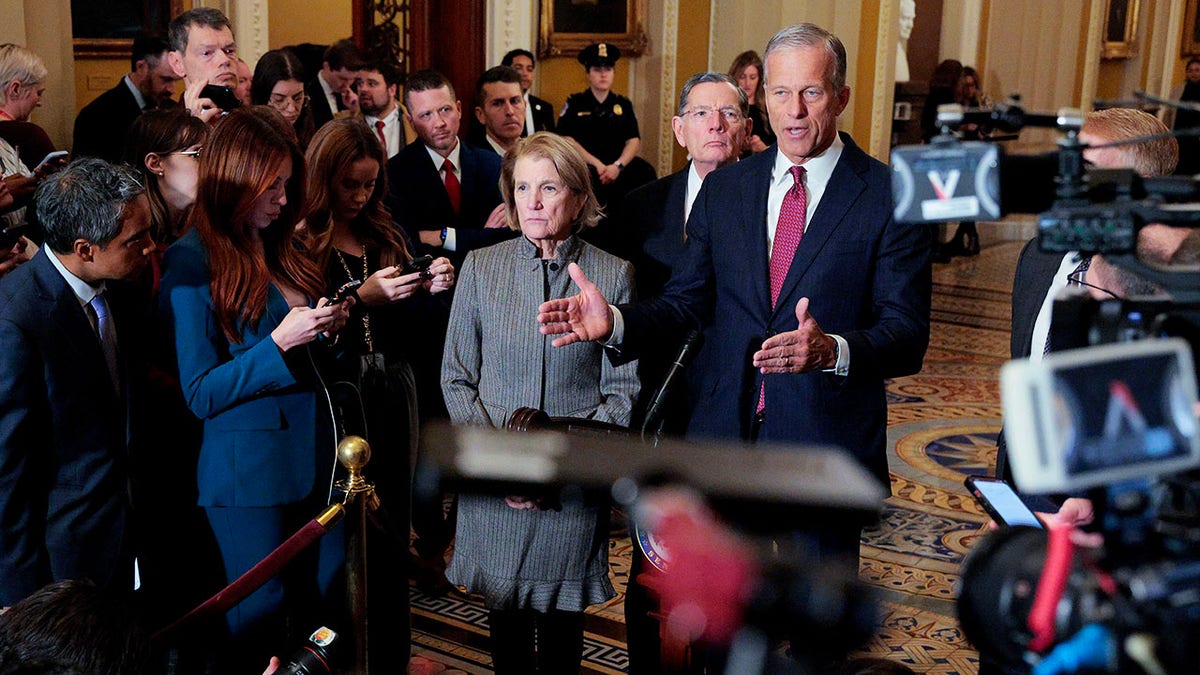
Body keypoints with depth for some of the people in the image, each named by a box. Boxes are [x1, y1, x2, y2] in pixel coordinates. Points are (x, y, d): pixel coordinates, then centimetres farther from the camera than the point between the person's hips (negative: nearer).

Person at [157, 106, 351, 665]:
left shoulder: (284, 248, 8)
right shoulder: (191, 265, -13)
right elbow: (200, 394, -14)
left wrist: (329, 328, -3)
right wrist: (279, 342, -22)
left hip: (316, 457, 7)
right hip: (249, 469, -6)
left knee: (326, 609, 14)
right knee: (260, 622, 8)